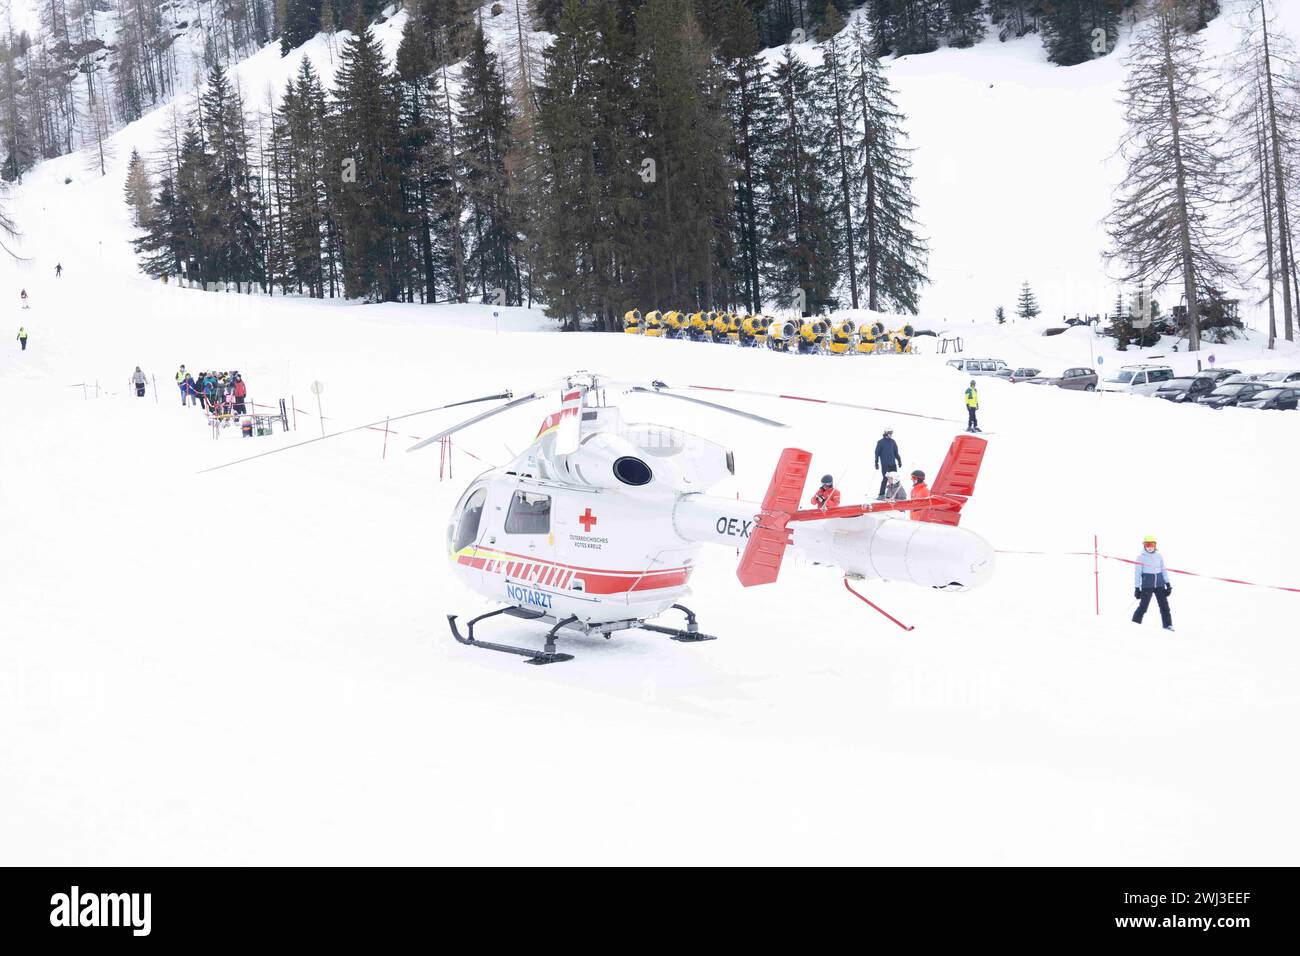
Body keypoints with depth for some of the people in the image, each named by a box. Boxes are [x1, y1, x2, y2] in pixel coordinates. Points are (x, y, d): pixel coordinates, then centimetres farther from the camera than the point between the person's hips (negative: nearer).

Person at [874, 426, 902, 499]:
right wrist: (876, 463, -5)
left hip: (893, 464, 5)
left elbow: (896, 453, 20)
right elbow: (877, 453, -1)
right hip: (885, 465, -5)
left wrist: (899, 461, 14)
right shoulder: (881, 442, -1)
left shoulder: (893, 442, 13)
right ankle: (881, 495, -6)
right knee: (885, 479, -12)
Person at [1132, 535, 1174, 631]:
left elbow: (1163, 570, 14)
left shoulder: (1158, 556, 9)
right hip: (1147, 585, -4)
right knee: (1143, 606, -4)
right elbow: (1137, 573, -1)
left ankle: (1168, 625, 7)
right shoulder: (1141, 557, -1)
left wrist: (1168, 584, 8)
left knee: (1164, 605, 0)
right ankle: (1135, 623, 9)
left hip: (1159, 585, 4)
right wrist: (1136, 588, -4)